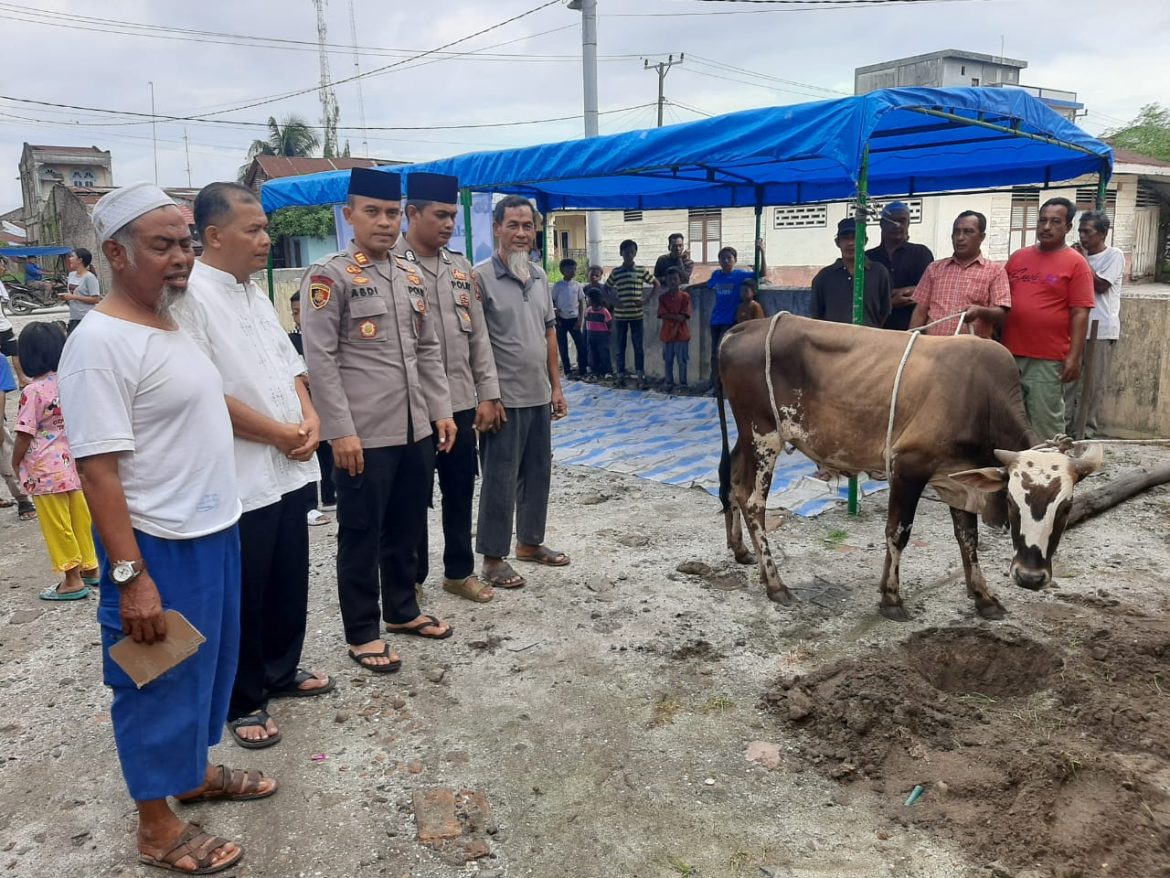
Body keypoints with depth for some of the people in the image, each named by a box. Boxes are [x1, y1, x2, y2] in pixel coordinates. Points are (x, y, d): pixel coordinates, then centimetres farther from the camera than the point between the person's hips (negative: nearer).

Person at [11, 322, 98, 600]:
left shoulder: (33, 391, -18)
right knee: (80, 520, 18)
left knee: (57, 526, 5)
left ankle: (73, 580, 11)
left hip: (46, 471, -6)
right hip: (74, 463, 6)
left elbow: (25, 434, -15)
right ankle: (90, 568, 28)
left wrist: (16, 462, 1)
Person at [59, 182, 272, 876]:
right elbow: (97, 469, -23)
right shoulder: (100, 343, -20)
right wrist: (129, 576, -25)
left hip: (215, 533, 9)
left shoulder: (172, 325, 8)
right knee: (161, 681, 7)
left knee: (209, 664, 22)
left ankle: (197, 772, 44)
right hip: (161, 548, -9)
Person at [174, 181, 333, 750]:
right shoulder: (191, 295, -15)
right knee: (243, 596, 7)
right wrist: (280, 433, -14)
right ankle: (242, 701, 24)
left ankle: (281, 671, 38)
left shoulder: (254, 293, 12)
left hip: (290, 469, 8)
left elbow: (290, 364, 16)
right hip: (239, 479, -8)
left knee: (289, 582, 19)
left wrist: (310, 417, -2)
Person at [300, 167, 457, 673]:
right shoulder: (329, 276, -7)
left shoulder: (412, 275, 13)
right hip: (364, 436, -6)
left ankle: (402, 610, 35)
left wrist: (441, 412, 10)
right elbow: (319, 360, -13)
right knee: (361, 535, 6)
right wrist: (340, 432, -17)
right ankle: (362, 632, 20)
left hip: (416, 431, 7)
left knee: (407, 528, 17)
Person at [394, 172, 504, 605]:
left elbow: (478, 335, 12)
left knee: (460, 492, 14)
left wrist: (488, 393, 7)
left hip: (460, 403, 6)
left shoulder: (460, 268, 11)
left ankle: (460, 571, 30)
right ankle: (411, 580, 23)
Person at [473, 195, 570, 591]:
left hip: (538, 396, 7)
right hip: (503, 398, -7)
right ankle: (493, 557, 14)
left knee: (538, 474, 16)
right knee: (500, 480, 2)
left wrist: (556, 386, 12)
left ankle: (530, 541, 32)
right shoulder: (481, 277, -11)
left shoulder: (540, 276, 10)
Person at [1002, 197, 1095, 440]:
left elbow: (1080, 314, -7)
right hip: (1010, 355, 5)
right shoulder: (1017, 257, 11)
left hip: (1048, 360, -5)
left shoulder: (1075, 263, -3)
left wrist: (1074, 357, -13)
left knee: (1045, 425, 1)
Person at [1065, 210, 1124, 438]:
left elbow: (1100, 285, -14)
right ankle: (1063, 426, 8)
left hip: (1101, 331, -5)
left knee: (1094, 384, 0)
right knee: (1068, 381, 4)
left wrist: (1084, 260, -9)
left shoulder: (1114, 256, -3)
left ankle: (1087, 430, 7)